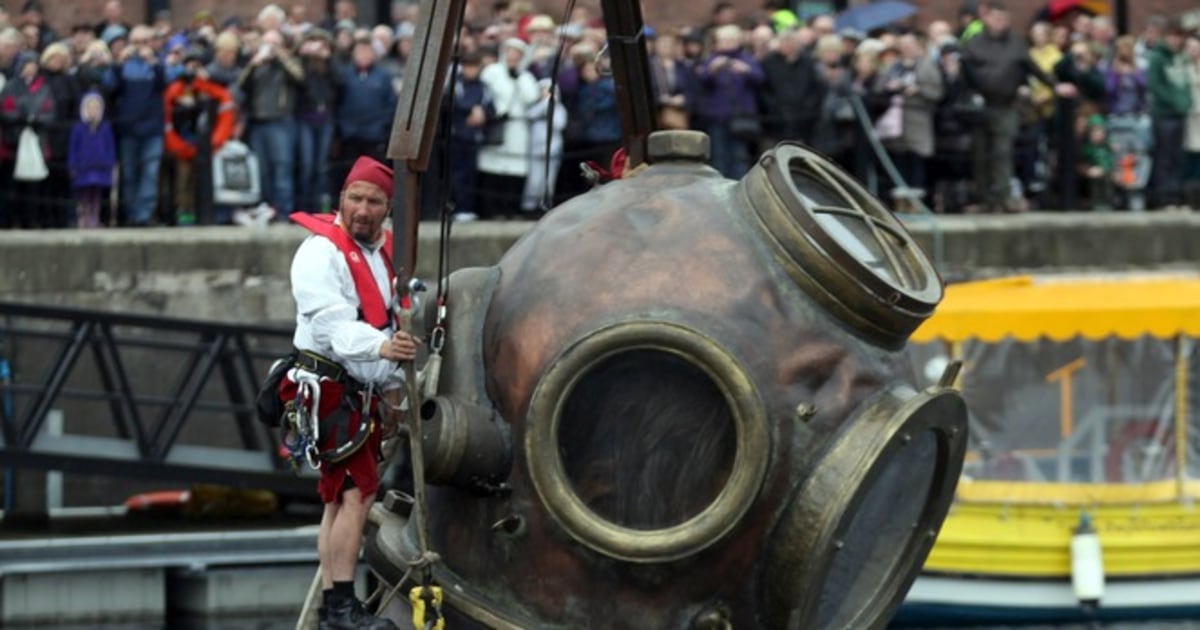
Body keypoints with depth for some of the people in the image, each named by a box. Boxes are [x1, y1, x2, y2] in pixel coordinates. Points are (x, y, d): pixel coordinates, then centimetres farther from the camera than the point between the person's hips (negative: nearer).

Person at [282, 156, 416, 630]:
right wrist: (380, 346, -45)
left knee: (340, 498, 10)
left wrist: (393, 385, 21)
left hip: (361, 392, 9)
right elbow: (332, 322, -30)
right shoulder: (321, 251, -14)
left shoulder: (386, 253, 15)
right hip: (327, 387, -9)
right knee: (358, 491, -18)